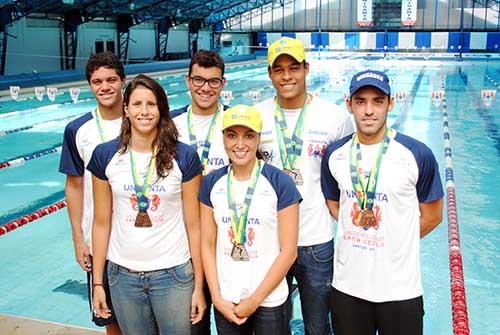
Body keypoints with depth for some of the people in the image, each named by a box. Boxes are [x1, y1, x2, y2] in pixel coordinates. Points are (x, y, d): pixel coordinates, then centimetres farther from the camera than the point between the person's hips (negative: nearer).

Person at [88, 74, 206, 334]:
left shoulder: (184, 157, -8)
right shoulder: (105, 156, -3)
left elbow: (193, 224, -5)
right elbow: (102, 223, 2)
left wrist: (199, 285, -4)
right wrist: (97, 282, 4)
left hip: (173, 273, -1)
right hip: (123, 274, 2)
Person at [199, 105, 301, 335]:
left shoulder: (280, 183, -11)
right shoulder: (211, 183, 0)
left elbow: (288, 250, -10)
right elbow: (207, 244, 3)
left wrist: (255, 300, -10)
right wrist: (217, 298, -4)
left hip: (269, 300, -3)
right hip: (226, 301, 3)